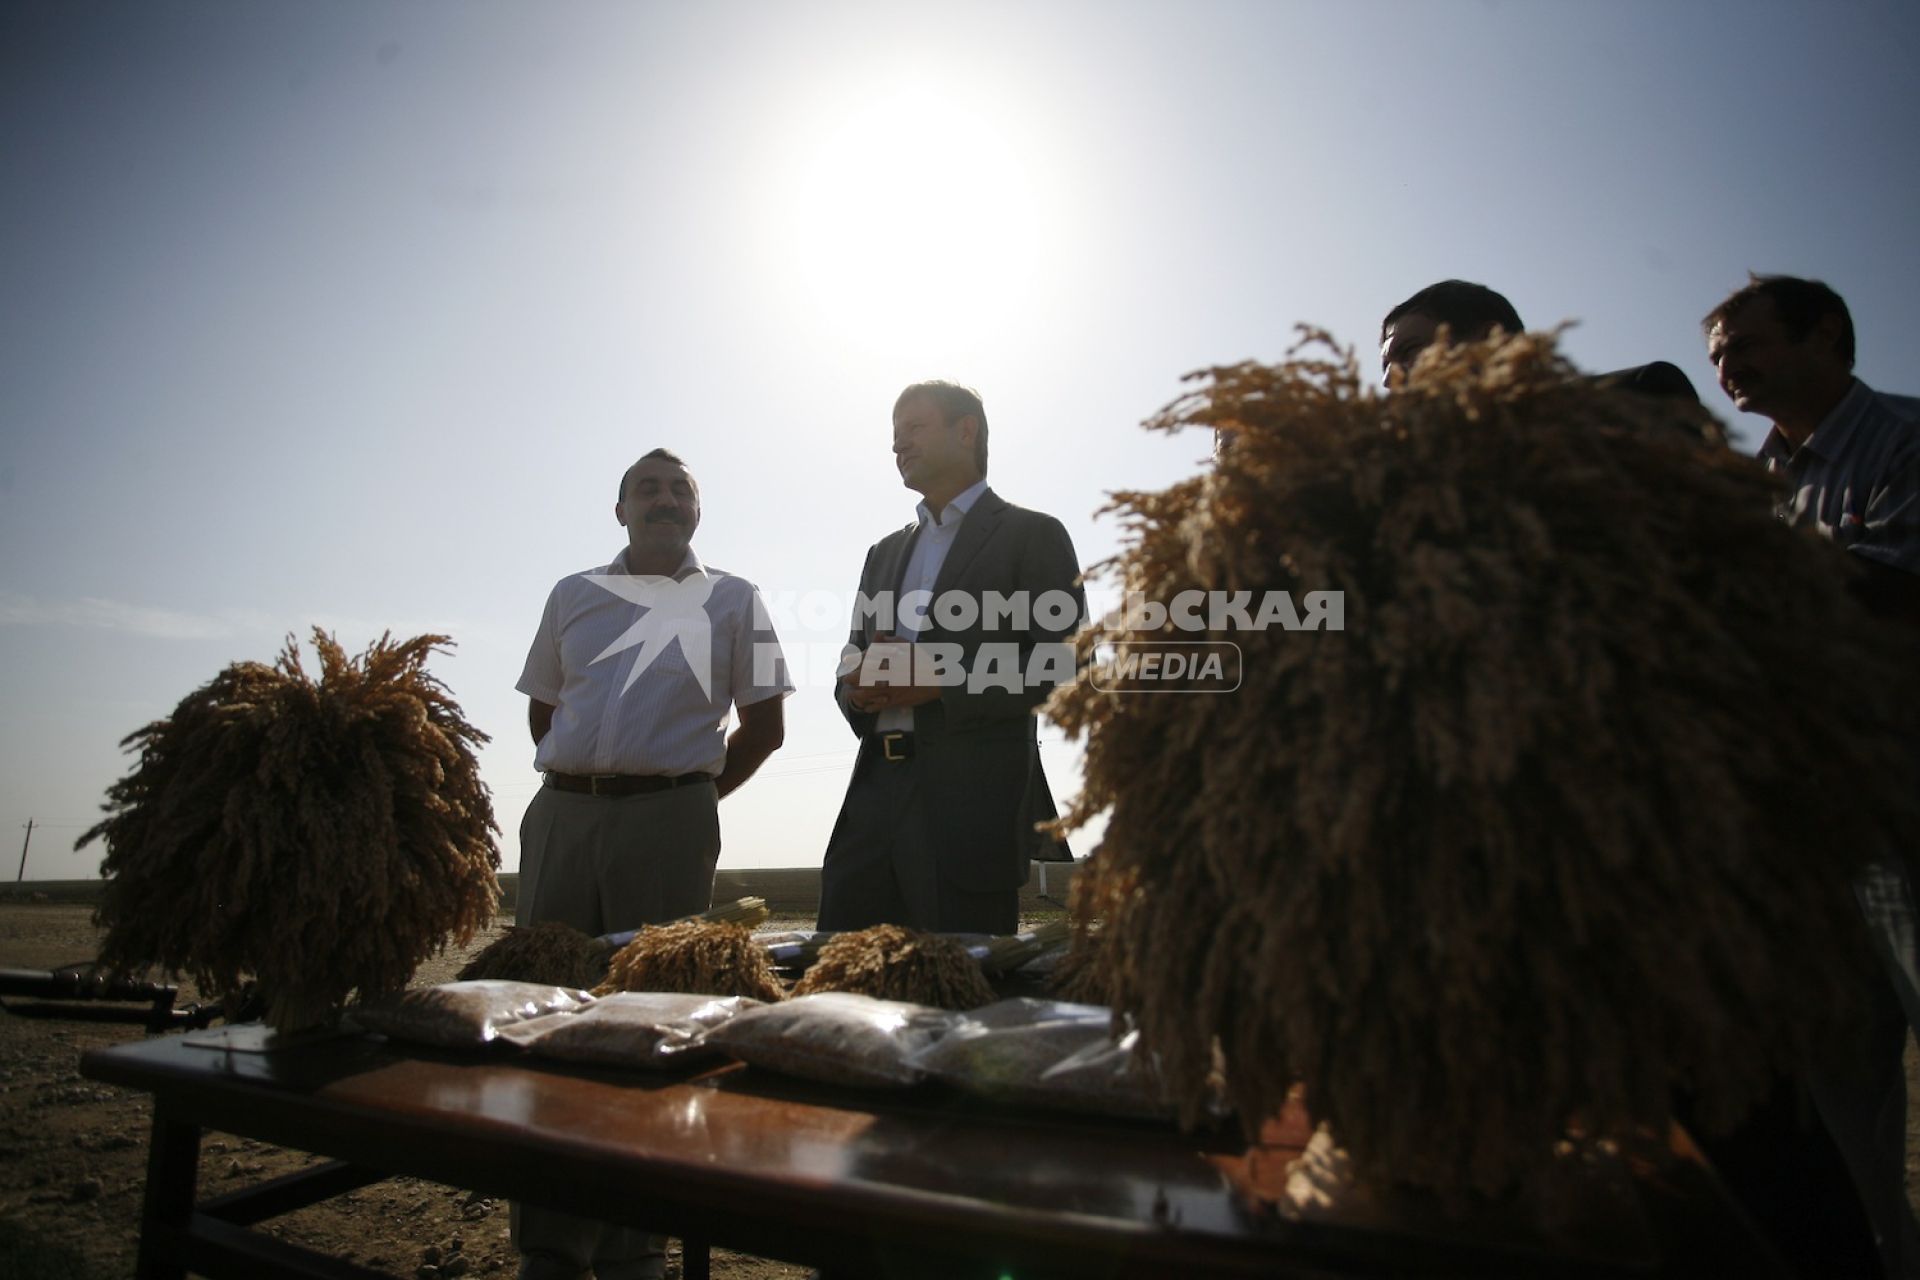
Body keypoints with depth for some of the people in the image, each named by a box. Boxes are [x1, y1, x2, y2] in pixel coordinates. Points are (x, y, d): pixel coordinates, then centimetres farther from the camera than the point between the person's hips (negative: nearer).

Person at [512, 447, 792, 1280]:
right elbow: (543, 708, 21)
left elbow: (764, 725, 6)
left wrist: (689, 797, 3)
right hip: (562, 814, 3)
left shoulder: (731, 600, 7)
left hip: (669, 819, -3)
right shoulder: (572, 595, 15)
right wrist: (582, 786, 11)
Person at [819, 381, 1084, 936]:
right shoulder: (885, 553, 22)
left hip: (972, 802, -5)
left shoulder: (1032, 535, 2)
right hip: (875, 791, 6)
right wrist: (858, 690, -1)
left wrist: (941, 680, -16)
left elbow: (1063, 666, -8)